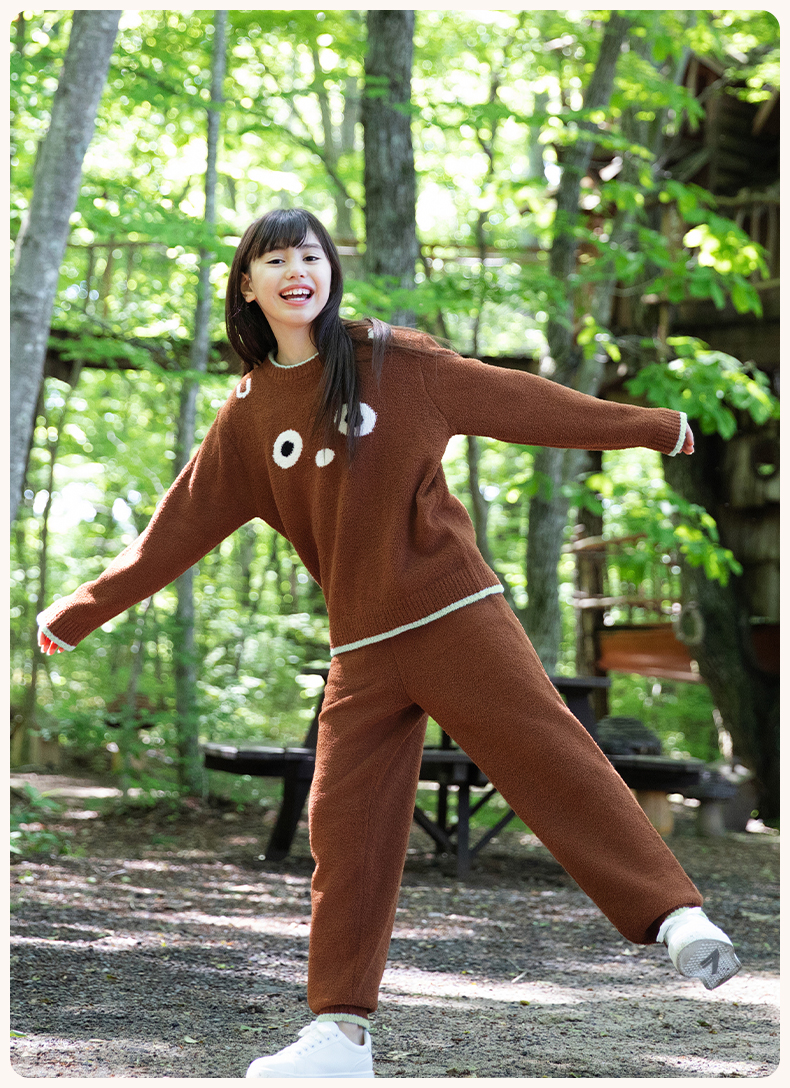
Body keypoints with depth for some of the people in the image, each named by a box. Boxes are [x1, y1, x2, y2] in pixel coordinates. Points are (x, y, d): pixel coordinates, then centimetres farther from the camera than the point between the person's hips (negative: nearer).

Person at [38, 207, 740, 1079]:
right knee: (346, 822, 1)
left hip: (454, 612, -2)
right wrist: (80, 611, 16)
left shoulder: (393, 364, 1)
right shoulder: (248, 417, 8)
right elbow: (179, 529, 14)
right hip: (362, 647, 3)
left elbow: (511, 400, 8)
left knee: (549, 754, -14)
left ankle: (677, 917, -14)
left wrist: (646, 425, 13)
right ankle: (341, 1033, 8)